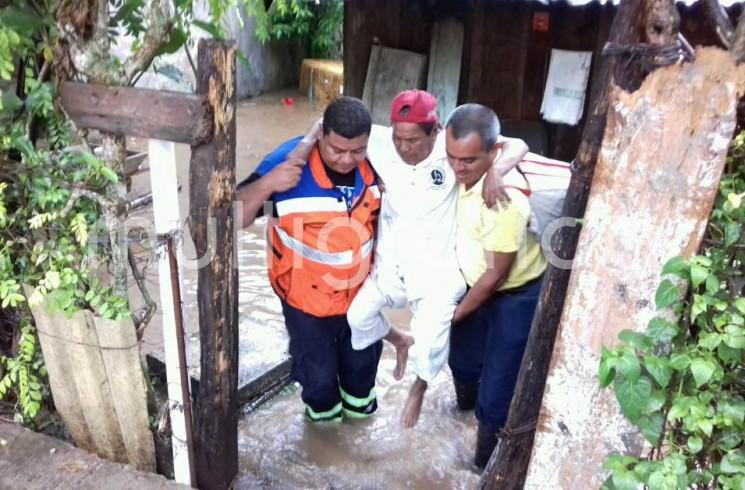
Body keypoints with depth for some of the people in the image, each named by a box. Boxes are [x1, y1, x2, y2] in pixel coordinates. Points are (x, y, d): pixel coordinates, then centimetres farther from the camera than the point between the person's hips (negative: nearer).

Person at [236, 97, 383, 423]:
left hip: (360, 289, 4)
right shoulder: (288, 161, -29)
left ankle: (358, 405, 61)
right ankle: (323, 411, 56)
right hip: (307, 296, -3)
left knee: (363, 359, 29)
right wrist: (266, 184, -43)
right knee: (317, 369, 22)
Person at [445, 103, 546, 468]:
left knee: (496, 396, 0)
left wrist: (456, 313, -11)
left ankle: (486, 468, 25)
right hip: (479, 286, 8)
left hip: (516, 298, -8)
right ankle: (466, 405, 60)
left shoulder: (505, 200, -34)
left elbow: (496, 275, -25)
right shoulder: (465, 173, -13)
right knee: (462, 357, 28)